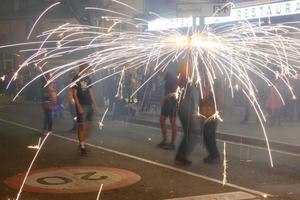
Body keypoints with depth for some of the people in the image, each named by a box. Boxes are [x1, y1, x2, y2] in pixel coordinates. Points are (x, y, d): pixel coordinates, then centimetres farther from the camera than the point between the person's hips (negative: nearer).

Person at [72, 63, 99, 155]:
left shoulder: (87, 79, 13)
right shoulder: (76, 79, -6)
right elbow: (74, 94, -11)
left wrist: (94, 104, 10)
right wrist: (79, 107, -18)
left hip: (89, 105, 7)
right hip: (81, 105, -7)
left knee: (89, 126, 8)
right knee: (82, 125, -3)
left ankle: (83, 143, 22)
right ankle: (82, 146, 5)